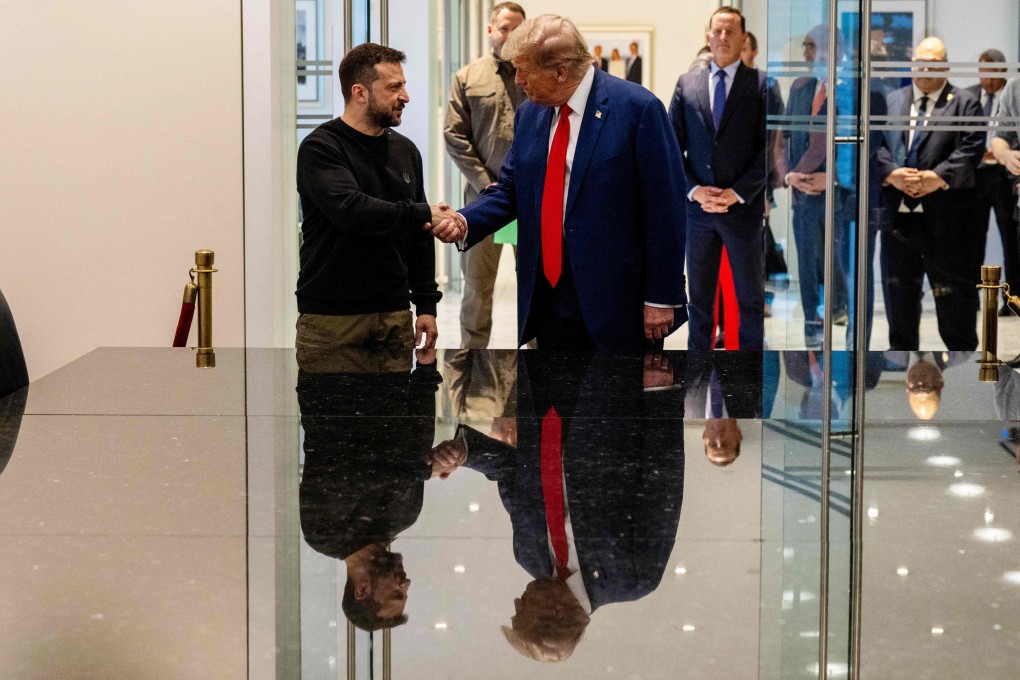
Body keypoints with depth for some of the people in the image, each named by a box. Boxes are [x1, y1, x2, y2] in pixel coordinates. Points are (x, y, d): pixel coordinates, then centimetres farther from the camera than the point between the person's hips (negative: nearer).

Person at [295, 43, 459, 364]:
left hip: (394, 314, 5)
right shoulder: (321, 148, -7)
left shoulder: (405, 151, 13)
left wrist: (426, 304, 10)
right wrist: (423, 214, -17)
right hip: (331, 318, -5)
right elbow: (351, 210, -24)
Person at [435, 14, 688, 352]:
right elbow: (510, 190, 15)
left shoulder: (638, 108, -12)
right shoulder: (529, 113, 9)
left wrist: (661, 297, -12)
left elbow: (665, 210, -12)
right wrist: (464, 222, -6)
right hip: (550, 296, 6)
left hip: (619, 301, -6)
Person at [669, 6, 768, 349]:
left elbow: (768, 149, -6)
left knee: (750, 295, 7)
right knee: (699, 295, 10)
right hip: (697, 207, 2)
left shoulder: (760, 83, -1)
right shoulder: (686, 83, 7)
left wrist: (737, 193, -14)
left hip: (743, 208, -2)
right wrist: (693, 190, -8)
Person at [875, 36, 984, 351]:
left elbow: (971, 148, -7)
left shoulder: (964, 103, 4)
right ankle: (901, 346, 23)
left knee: (952, 289, 0)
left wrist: (939, 177, -19)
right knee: (898, 286, 11)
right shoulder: (891, 101, 15)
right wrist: (891, 173, -12)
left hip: (945, 215, -4)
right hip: (897, 209, 4)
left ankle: (961, 347, 10)